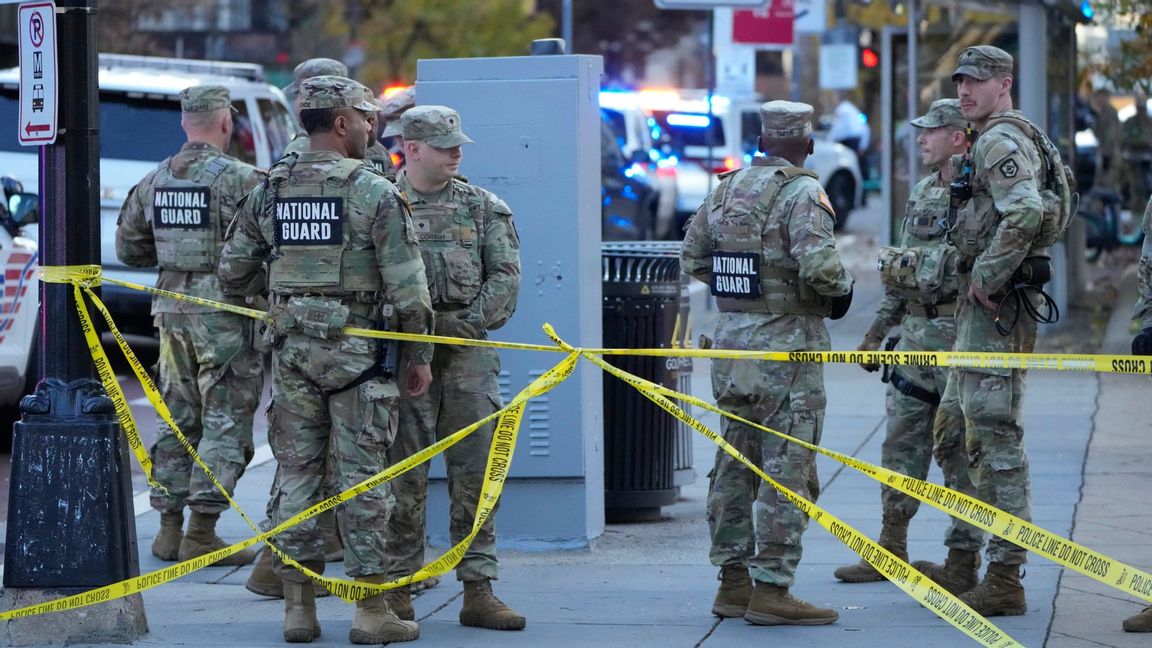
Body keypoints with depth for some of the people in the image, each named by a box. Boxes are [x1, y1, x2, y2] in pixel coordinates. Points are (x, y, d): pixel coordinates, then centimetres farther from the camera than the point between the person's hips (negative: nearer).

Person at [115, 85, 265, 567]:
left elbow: (129, 247, 16)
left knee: (178, 418, 14)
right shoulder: (240, 179, -13)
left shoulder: (154, 181, 8)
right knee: (226, 422, -2)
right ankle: (201, 531, -5)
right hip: (225, 311, -6)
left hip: (172, 309, 6)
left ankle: (170, 526, 16)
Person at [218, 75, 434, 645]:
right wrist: (419, 356, -1)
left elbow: (233, 273, 10)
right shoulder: (373, 192, -9)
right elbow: (407, 285, -10)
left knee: (297, 473, 9)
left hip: (292, 348, 4)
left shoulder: (269, 191, 6)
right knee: (361, 478, -1)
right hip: (358, 351, -4)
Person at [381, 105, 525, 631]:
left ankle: (479, 591, 4)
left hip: (469, 354, 2)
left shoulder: (483, 207, 10)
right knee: (403, 475, 1)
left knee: (475, 474, 1)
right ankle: (397, 588, 8)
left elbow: (504, 277, 4)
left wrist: (461, 322, -8)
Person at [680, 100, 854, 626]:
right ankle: (771, 590, -5)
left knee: (735, 464, 14)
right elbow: (819, 265, -25)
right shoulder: (802, 193, -13)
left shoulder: (726, 188, 8)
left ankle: (733, 581, 20)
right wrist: (842, 289, -5)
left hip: (731, 344, 7)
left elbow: (693, 257, 13)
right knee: (787, 471, -4)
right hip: (786, 347, -7)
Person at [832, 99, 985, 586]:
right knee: (901, 444, 12)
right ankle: (891, 550, 20)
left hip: (959, 335, -8)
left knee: (959, 449, -4)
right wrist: (877, 331, 21)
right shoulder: (921, 193, 16)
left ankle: (964, 559, 2)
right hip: (915, 333, 8)